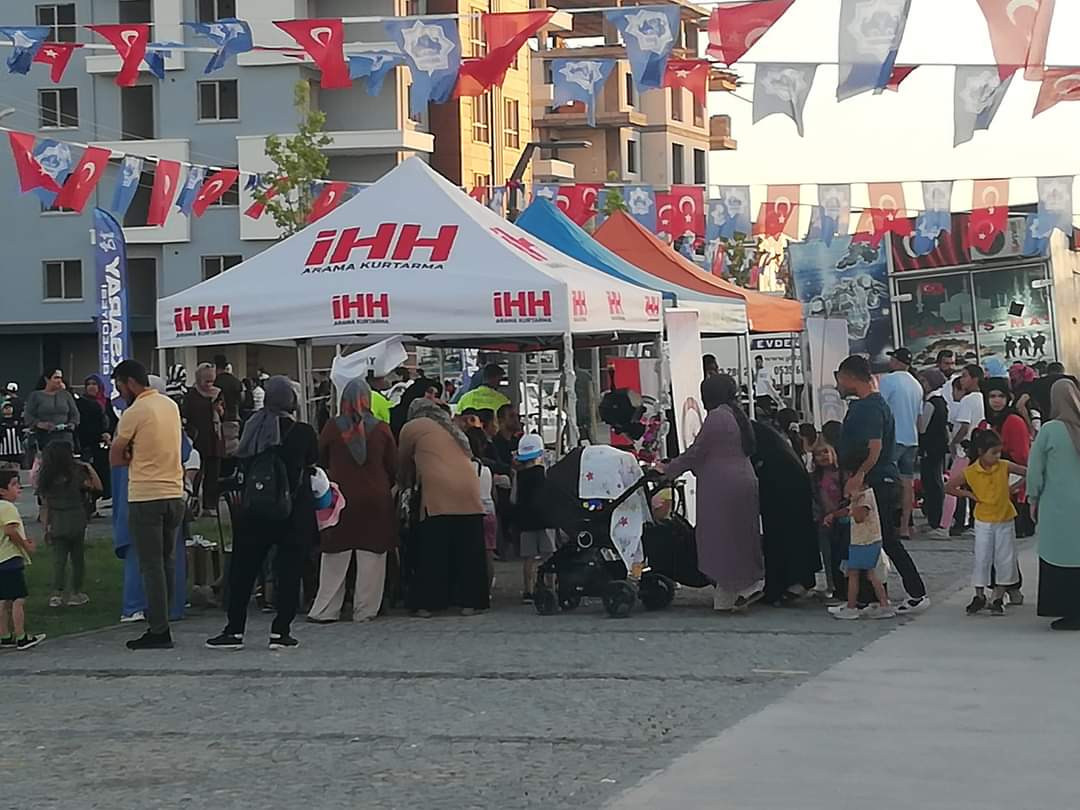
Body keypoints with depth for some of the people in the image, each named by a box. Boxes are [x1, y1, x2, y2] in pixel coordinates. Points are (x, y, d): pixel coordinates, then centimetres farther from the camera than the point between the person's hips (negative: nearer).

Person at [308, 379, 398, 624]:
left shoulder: (332, 427, -6)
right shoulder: (381, 429, -5)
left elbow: (320, 461, 6)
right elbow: (393, 466, 2)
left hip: (342, 498, 0)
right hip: (375, 499, 0)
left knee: (335, 558, 7)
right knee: (371, 556, 6)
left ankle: (325, 610, 8)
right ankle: (365, 610, 7)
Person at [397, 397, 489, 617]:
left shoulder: (412, 427, 13)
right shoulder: (452, 430, 29)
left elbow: (403, 463, 23)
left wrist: (404, 485, 44)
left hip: (438, 494, -5)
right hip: (469, 492, 5)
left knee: (432, 551, 0)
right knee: (468, 550, 8)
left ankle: (426, 604, 0)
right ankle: (468, 602, 8)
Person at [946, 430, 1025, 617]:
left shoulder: (1004, 467, -9)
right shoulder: (970, 472, -11)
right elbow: (949, 487, -3)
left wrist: (1013, 488, -7)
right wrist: (969, 495, -9)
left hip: (1005, 520, 1)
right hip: (983, 522, -1)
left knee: (1005, 560, 3)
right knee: (981, 559, 0)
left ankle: (997, 599, 13)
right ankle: (979, 597, 14)